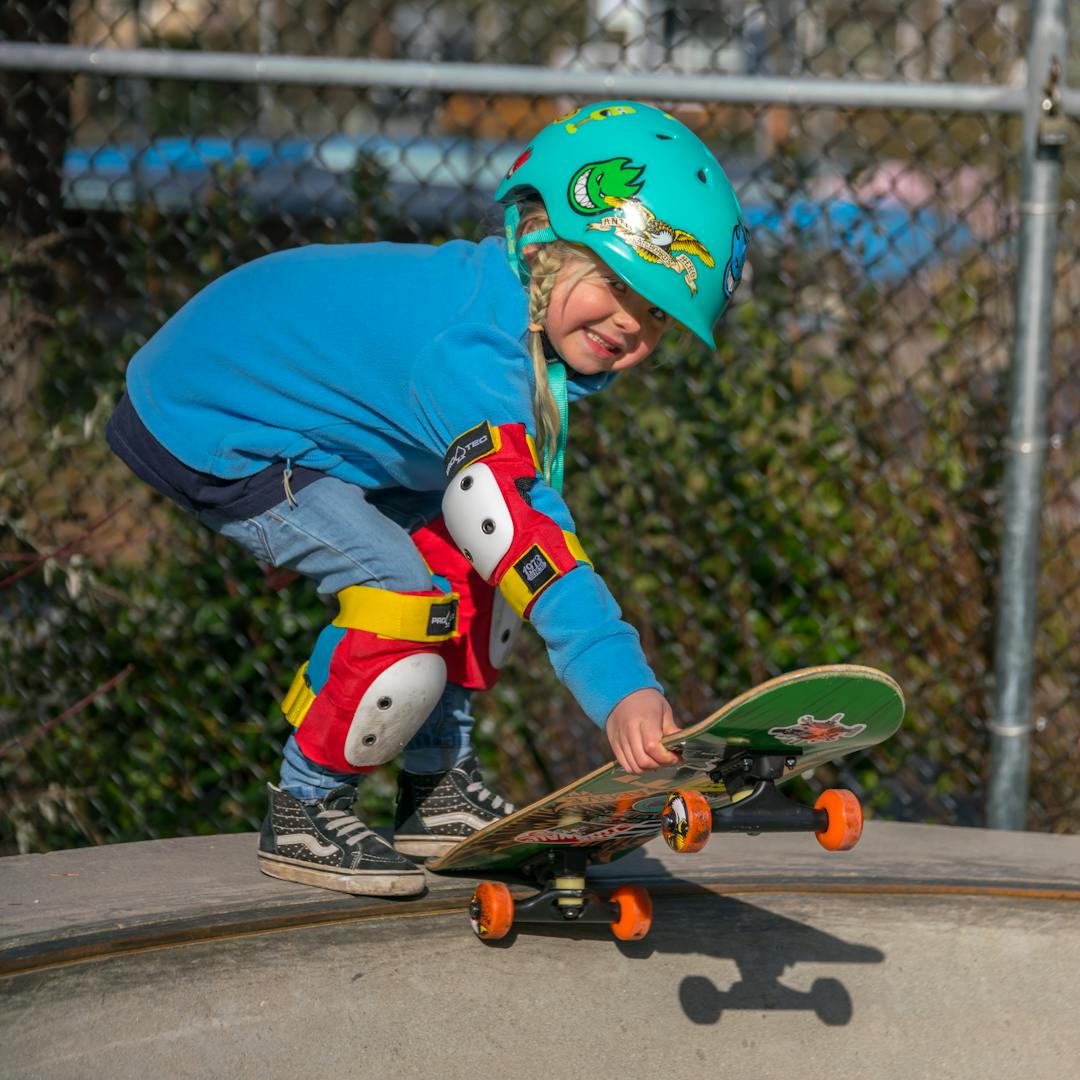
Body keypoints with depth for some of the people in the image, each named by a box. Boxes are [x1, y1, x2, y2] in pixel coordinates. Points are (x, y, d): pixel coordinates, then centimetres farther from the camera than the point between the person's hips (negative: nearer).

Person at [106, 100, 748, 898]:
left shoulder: (530, 323, -5)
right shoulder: (472, 351, -35)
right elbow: (526, 535, -43)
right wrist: (619, 688, -49)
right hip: (206, 434, -10)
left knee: (463, 556, 6)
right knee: (409, 591, -20)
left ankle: (439, 792, 16)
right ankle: (304, 815, -3)